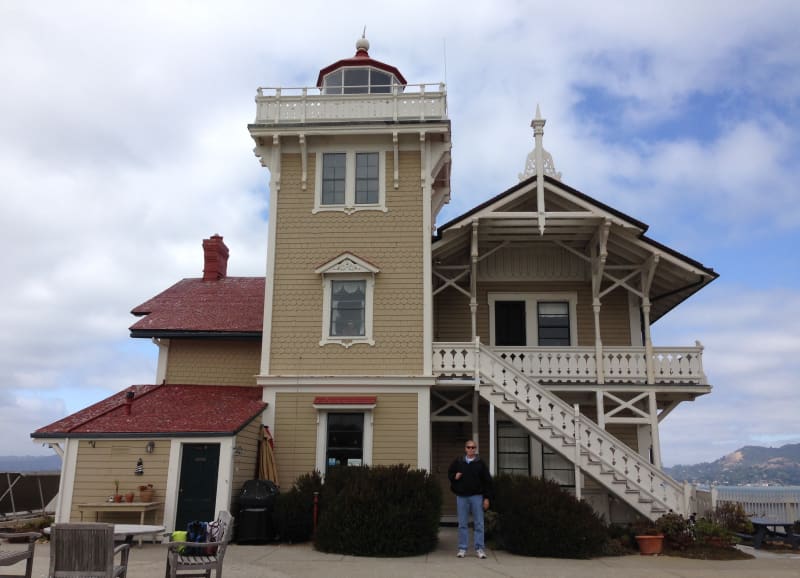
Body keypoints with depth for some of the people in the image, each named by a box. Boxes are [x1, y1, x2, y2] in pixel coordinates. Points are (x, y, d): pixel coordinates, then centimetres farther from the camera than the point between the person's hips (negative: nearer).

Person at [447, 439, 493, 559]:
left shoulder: (480, 463, 2)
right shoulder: (458, 462, 6)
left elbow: (487, 481, 2)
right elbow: (449, 474, 18)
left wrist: (487, 498, -3)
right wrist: (454, 477, -5)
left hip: (476, 496, -1)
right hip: (462, 496, 1)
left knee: (479, 524, 1)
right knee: (462, 524, 6)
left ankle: (480, 548, 8)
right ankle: (462, 549, 13)